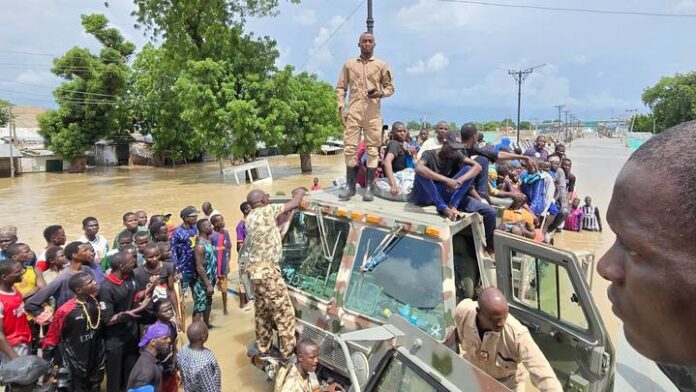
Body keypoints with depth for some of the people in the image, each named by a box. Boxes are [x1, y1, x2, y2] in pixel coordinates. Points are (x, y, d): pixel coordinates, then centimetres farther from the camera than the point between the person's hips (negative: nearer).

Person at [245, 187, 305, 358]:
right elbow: (294, 204, -5)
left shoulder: (250, 218, 12)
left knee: (262, 311, 18)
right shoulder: (266, 210, -12)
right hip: (267, 270, -9)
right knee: (284, 311, -1)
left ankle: (263, 348, 28)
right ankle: (288, 352, 6)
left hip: (256, 269, 9)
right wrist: (300, 192, 14)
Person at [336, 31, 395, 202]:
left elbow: (390, 87, 12)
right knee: (350, 148, -3)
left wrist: (381, 93, -9)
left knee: (373, 149, -2)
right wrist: (341, 108, 0)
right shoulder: (349, 64, 12)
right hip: (353, 112, 1)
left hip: (373, 113, 0)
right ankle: (350, 186, 5)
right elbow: (340, 87, 11)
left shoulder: (381, 65, 10)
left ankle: (369, 187, 2)